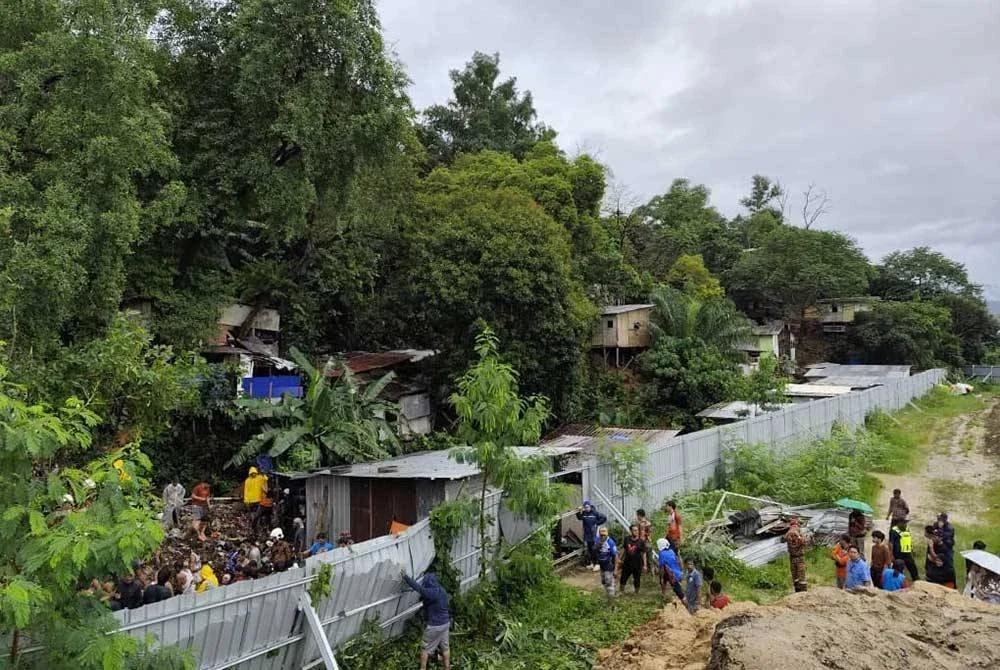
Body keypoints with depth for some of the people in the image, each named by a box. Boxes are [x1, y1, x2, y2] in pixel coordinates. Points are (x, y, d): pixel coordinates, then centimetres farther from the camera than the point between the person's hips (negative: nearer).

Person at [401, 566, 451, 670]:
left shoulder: (431, 592, -26)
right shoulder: (442, 590, 1)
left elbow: (418, 587, -33)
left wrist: (405, 576, -35)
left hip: (435, 625, -8)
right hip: (446, 623, 8)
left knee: (425, 648, 12)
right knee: (445, 646, 19)